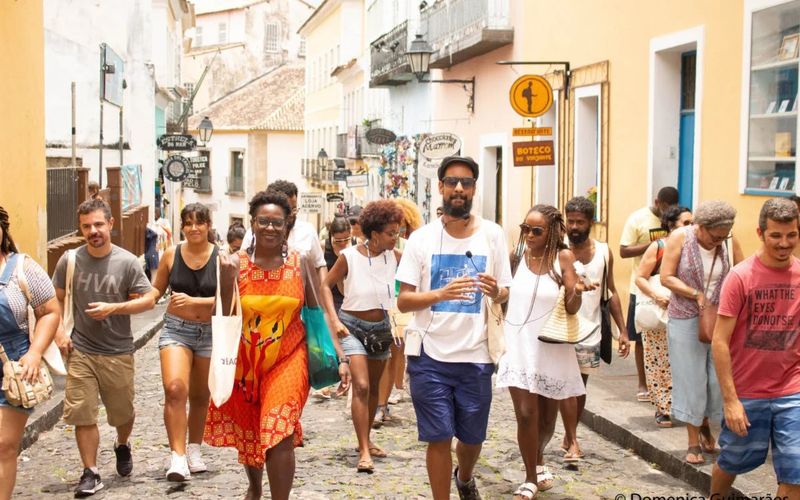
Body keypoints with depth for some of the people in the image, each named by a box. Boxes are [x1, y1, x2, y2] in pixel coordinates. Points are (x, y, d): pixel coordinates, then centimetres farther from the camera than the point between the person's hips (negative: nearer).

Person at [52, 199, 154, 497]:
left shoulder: (127, 262, -7)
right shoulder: (69, 260, -2)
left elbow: (148, 301, -5)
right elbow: (56, 299, 10)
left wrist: (113, 308, -18)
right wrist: (59, 332, -2)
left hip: (118, 353, 0)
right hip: (80, 351, 0)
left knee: (122, 412, 14)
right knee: (82, 415, -3)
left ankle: (122, 446, 45)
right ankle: (91, 474, 9)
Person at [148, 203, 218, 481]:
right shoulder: (171, 255, -1)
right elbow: (156, 290, 10)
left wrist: (194, 301, -21)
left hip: (210, 333, 0)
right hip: (176, 330, 0)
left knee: (200, 396, 14)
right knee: (175, 388, -20)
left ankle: (194, 450, 33)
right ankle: (177, 457, -19)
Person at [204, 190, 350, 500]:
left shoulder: (300, 263, -3)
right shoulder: (236, 263, -5)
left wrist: (340, 357, -4)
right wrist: (226, 282, -24)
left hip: (287, 360, -1)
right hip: (245, 363, 2)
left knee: (280, 436, -16)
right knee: (248, 434, 19)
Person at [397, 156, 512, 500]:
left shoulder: (492, 234, 0)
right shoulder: (421, 238, -3)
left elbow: (505, 294, 7)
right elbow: (403, 301, -5)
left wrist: (496, 292, -17)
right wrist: (440, 294, -23)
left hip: (476, 356, 2)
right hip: (430, 355, -1)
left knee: (473, 437, 15)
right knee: (439, 439, 1)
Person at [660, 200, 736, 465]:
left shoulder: (727, 242, -2)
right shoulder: (681, 237, -10)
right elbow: (666, 277, -11)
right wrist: (697, 294, -19)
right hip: (686, 320, -3)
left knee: (719, 377, 4)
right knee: (690, 379, 2)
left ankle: (705, 424, 33)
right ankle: (694, 442, 14)